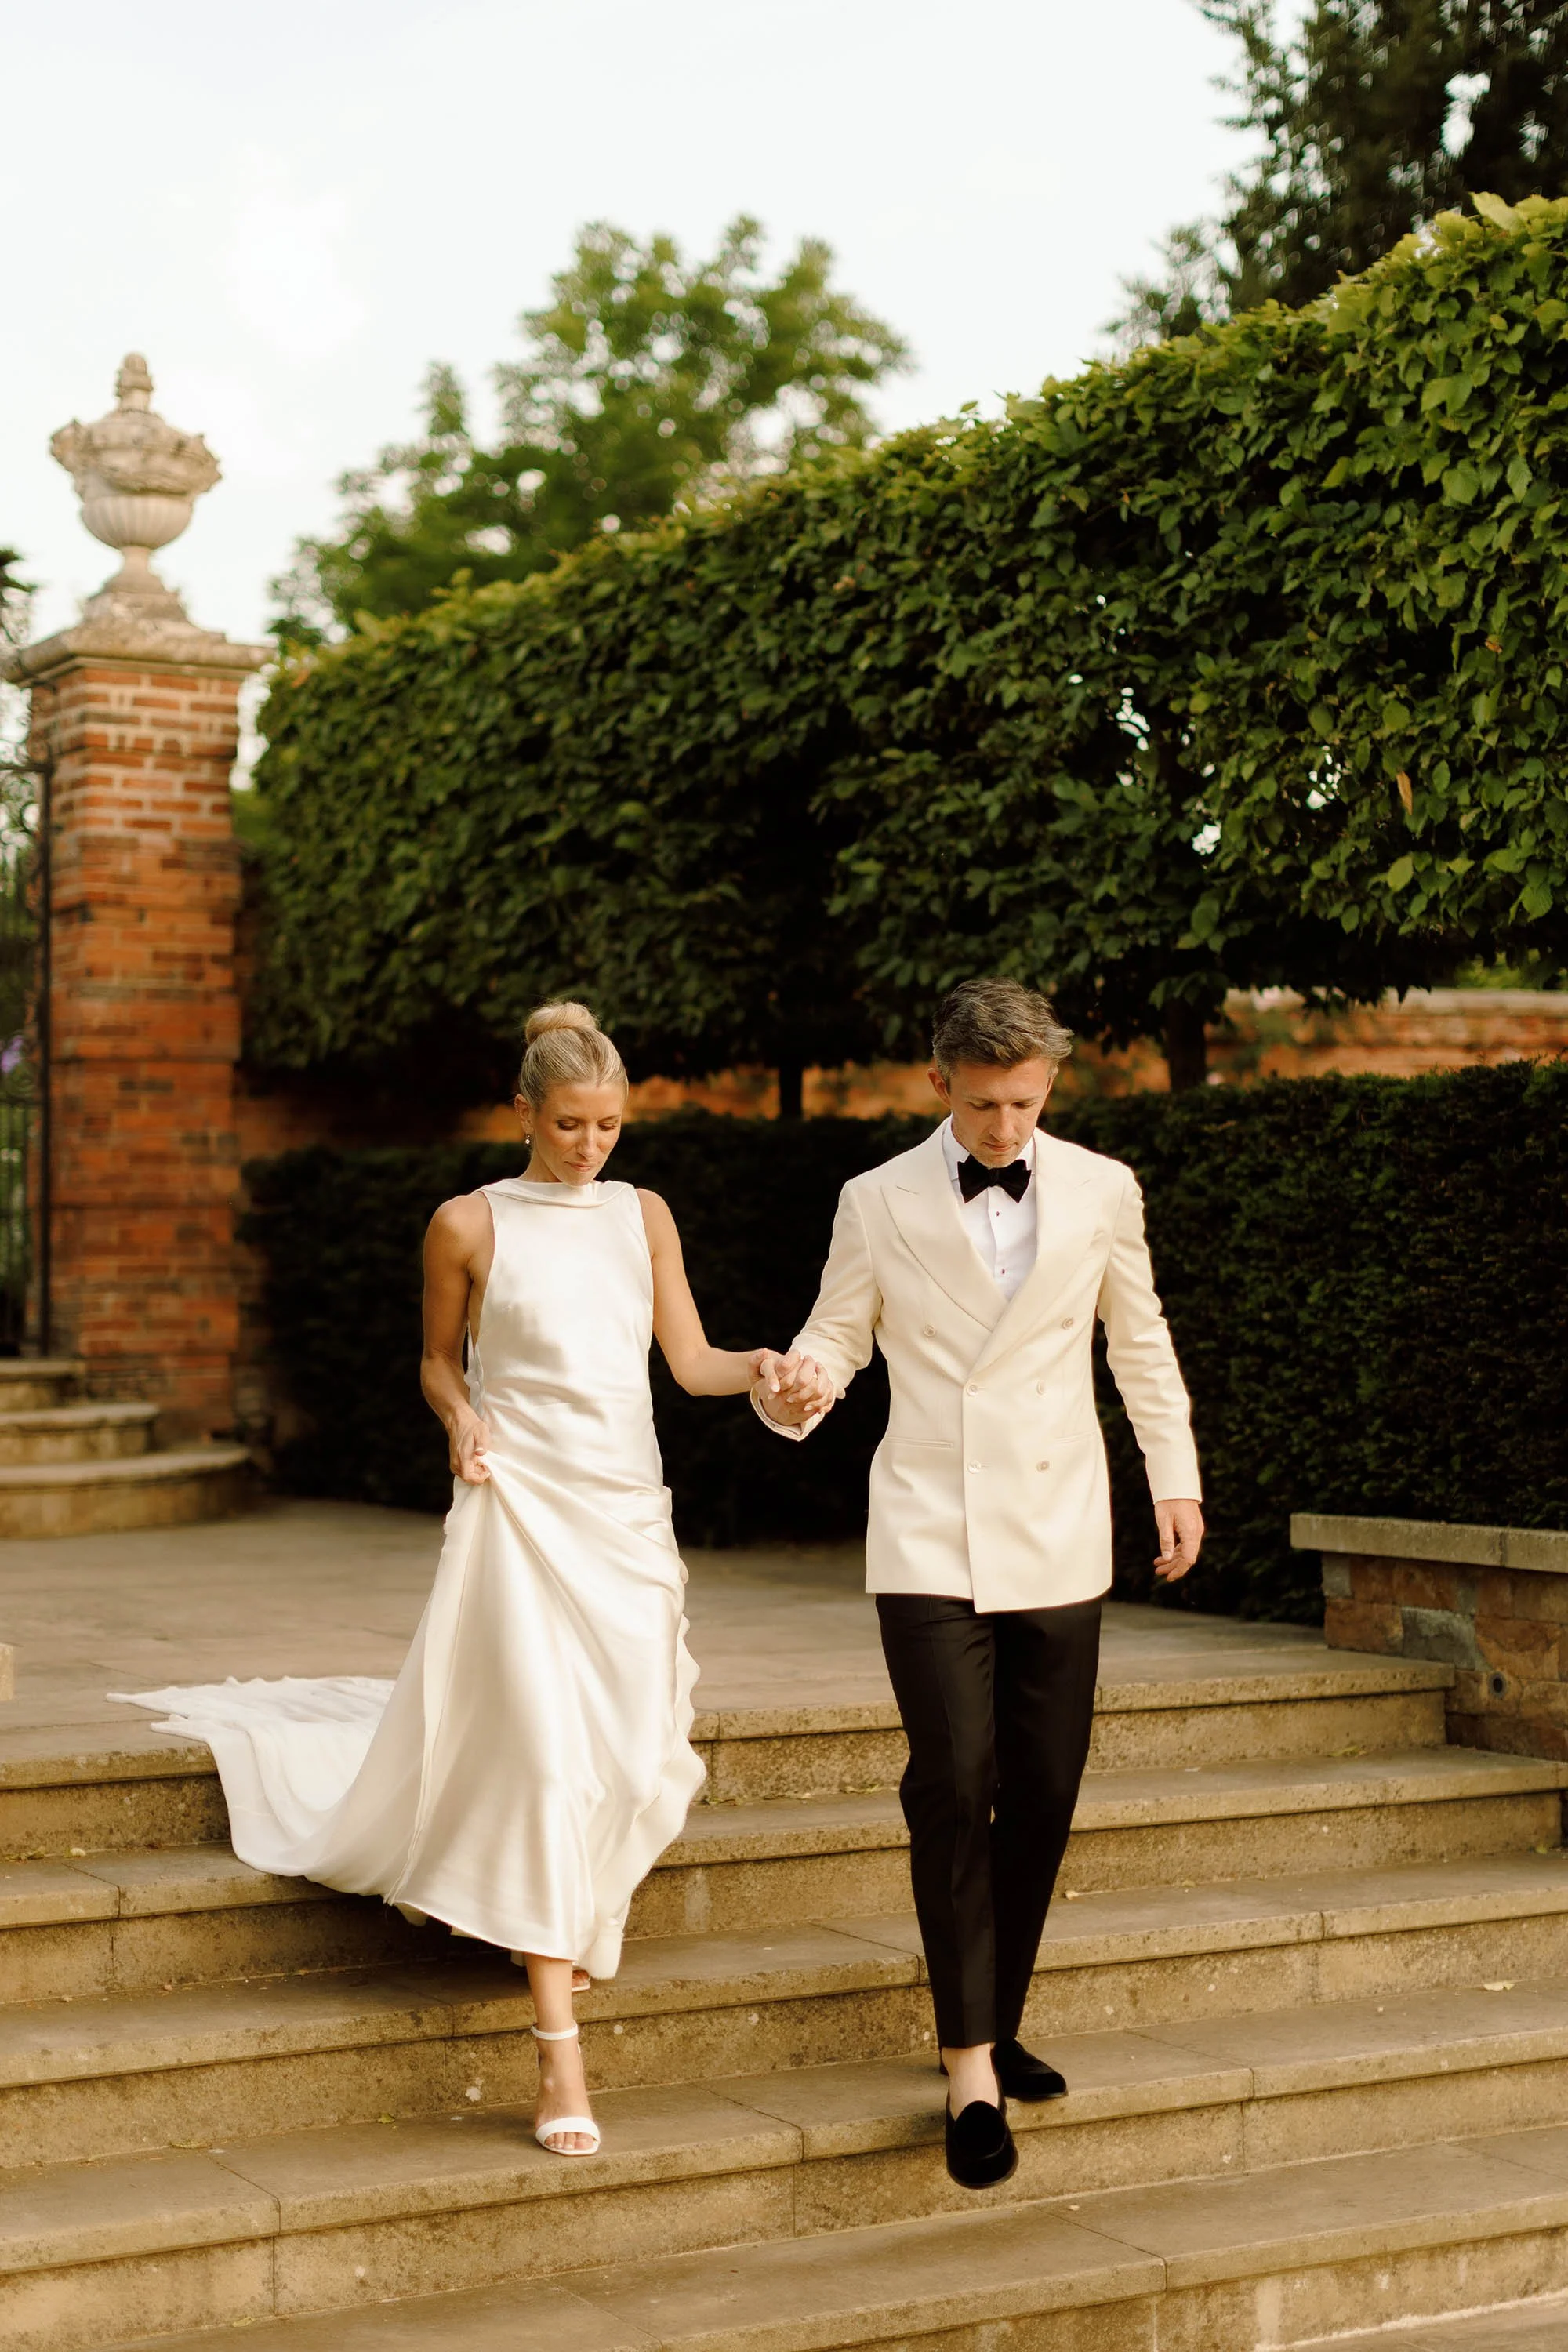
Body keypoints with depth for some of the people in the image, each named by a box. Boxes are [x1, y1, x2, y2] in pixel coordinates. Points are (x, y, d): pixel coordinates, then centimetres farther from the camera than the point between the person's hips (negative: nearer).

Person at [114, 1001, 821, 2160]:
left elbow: (689, 1357, 6)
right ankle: (560, 2051, -14)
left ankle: (564, 1923, 40)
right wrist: (463, 1418, -8)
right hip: (522, 1508, -4)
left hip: (630, 1509, 4)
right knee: (547, 1758, -15)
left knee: (638, 1761, 5)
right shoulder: (470, 1224, 1)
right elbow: (438, 1358, 12)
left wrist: (760, 1369, -14)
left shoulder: (643, 1214, 10)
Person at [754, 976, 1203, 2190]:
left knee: (1044, 1795, 5)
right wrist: (799, 1386, -18)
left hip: (1059, 1538, 3)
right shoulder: (879, 1203, 0)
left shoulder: (1102, 1191, 5)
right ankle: (972, 2066, -4)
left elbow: (1142, 1346, 15)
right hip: (931, 1537, -2)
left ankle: (997, 2025, 23)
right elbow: (837, 1332, 5)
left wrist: (1176, 1480, 14)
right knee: (955, 1786, -11)